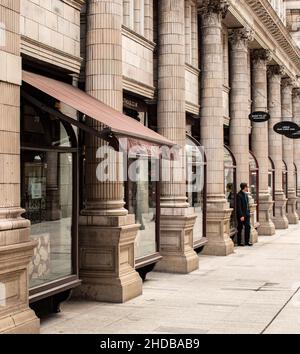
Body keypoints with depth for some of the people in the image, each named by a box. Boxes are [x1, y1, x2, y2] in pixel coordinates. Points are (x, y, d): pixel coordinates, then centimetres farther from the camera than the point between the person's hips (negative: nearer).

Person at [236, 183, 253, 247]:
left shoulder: (246, 194, 12)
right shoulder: (239, 195, -15)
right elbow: (238, 206, -18)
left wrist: (248, 212, 10)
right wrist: (241, 216, -20)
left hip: (246, 214, 8)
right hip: (241, 215, -8)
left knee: (248, 227, 3)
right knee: (240, 228, 1)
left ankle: (247, 241, 11)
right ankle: (239, 242, 10)